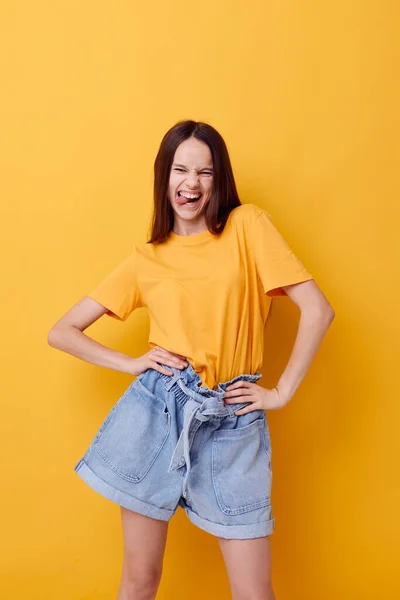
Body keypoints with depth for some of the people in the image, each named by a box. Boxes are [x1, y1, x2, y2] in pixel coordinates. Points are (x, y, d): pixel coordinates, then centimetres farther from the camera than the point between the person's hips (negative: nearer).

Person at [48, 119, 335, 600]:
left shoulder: (248, 226, 0)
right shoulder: (145, 260, 5)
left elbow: (317, 311, -5)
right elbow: (61, 333, 8)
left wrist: (282, 392, -4)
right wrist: (131, 363, -3)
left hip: (231, 421, -1)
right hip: (156, 411, 2)